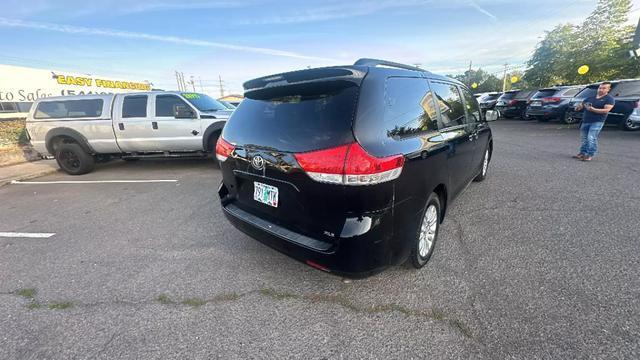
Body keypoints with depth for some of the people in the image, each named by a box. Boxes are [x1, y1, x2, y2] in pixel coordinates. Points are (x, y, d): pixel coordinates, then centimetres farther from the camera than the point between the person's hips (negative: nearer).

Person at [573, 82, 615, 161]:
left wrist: (593, 109, -25)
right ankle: (583, 153, 16)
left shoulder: (609, 99, 0)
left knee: (591, 138, -14)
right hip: (585, 121, 6)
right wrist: (578, 107, -8)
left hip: (597, 122, -6)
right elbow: (580, 106, 18)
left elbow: (606, 110, -12)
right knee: (584, 138, 9)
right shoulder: (590, 98, 16)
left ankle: (590, 155, -10)